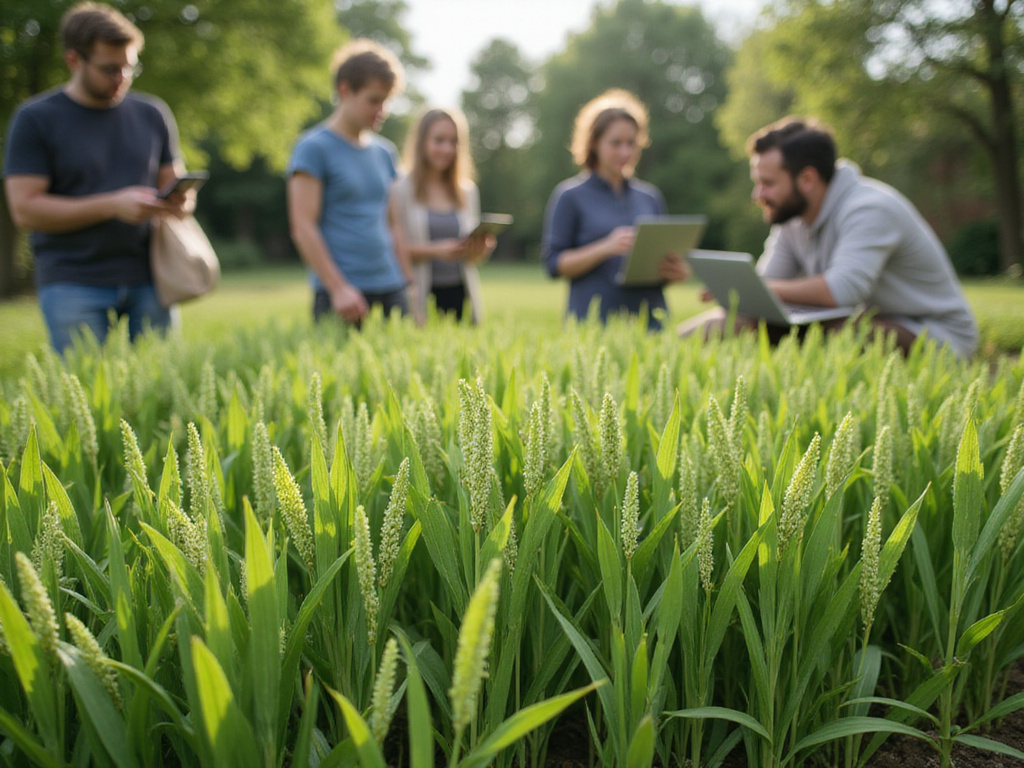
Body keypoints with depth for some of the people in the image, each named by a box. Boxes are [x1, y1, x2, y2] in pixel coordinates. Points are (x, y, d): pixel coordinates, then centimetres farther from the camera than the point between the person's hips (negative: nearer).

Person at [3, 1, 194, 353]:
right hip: (72, 283, -2)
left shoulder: (152, 114, 12)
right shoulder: (35, 119, 2)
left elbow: (172, 182, 19)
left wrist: (180, 200, -8)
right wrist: (113, 205, -15)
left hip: (147, 278, 3)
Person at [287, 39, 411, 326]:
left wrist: (410, 283, 14)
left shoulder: (384, 152, 16)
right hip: (342, 295, -6)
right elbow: (303, 228, -9)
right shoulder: (313, 148, -3)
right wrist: (338, 288, -16)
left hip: (391, 290, 6)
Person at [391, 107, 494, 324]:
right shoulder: (400, 190, -1)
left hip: (461, 296, 4)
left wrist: (482, 248, -3)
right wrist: (435, 251, -19)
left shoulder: (468, 191, 14)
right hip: (421, 296, -4)